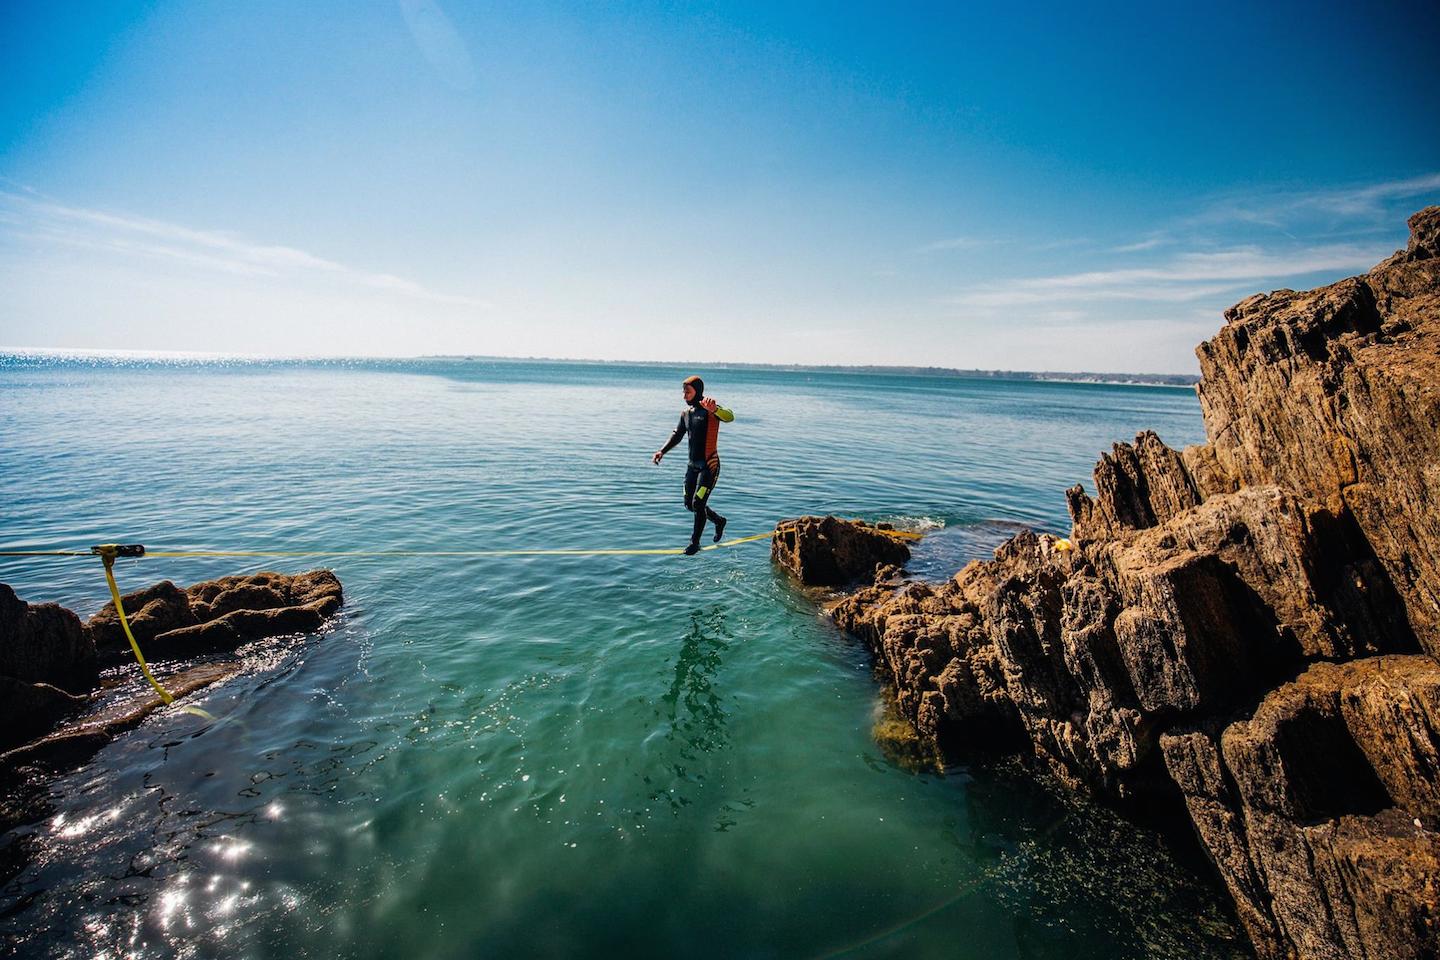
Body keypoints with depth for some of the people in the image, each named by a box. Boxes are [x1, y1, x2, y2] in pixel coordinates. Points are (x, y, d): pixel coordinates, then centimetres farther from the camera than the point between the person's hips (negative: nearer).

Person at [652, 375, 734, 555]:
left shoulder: (711, 410, -14)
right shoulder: (686, 412, 9)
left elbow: (729, 417, -35)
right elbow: (677, 435, 21)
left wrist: (714, 410, -57)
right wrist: (662, 451, 8)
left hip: (709, 465, -8)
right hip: (693, 464, 8)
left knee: (698, 504, -9)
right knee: (689, 504, 12)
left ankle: (695, 543, 9)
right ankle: (719, 521, 35)